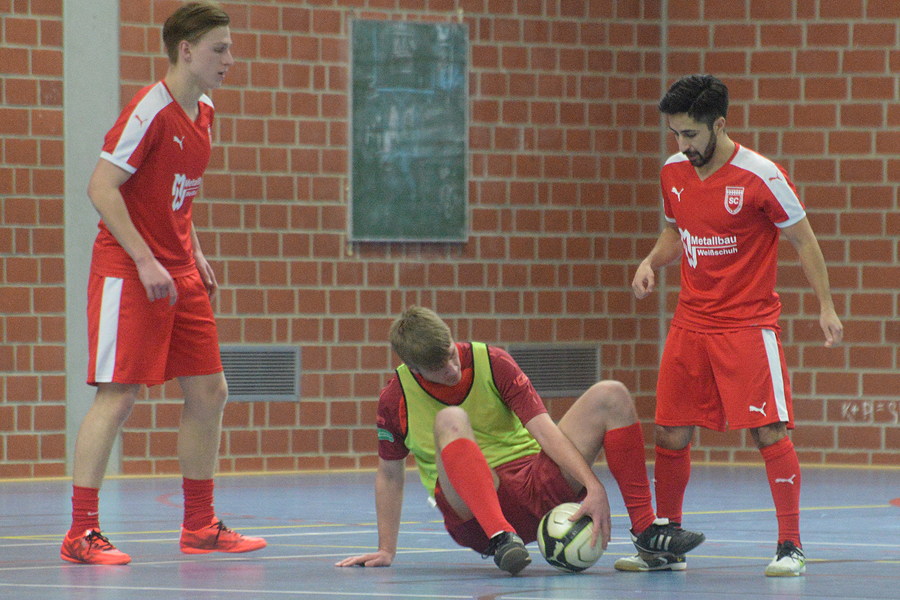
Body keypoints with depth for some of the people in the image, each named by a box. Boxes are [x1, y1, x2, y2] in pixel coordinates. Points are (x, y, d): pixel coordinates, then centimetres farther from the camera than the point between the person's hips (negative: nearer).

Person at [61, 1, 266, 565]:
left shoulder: (204, 112, 11)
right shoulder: (150, 110, -15)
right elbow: (101, 187, -18)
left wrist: (194, 254, 13)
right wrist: (146, 261, -22)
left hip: (178, 275, 9)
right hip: (127, 271, -9)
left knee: (209, 392, 8)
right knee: (118, 395, -10)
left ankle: (200, 525, 19)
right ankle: (81, 534, -7)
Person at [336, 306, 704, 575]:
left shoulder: (491, 362, -2)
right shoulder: (395, 399, -2)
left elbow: (544, 429, -10)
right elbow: (389, 475, 11)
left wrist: (593, 486, -22)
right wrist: (386, 550, 7)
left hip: (535, 483, 3)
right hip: (472, 509, -3)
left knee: (609, 396, -10)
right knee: (450, 419, -31)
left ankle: (646, 529, -13)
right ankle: (501, 539, -45)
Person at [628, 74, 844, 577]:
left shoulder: (761, 176, -14)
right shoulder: (673, 172, 3)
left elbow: (804, 240, -6)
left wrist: (827, 307, -9)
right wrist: (651, 263, 0)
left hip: (749, 323, -5)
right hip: (691, 322, 6)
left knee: (770, 431, -11)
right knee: (672, 434, 5)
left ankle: (791, 547, -4)